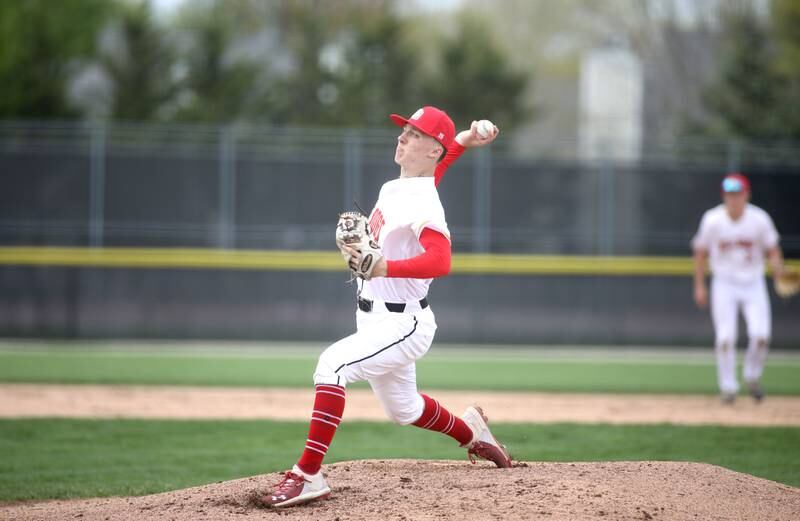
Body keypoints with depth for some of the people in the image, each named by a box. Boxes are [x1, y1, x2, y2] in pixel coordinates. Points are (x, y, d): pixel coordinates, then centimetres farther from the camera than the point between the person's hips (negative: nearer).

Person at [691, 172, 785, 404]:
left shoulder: (759, 219, -9)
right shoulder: (712, 220, -9)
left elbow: (772, 249, 0)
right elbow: (700, 252, 3)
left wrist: (777, 265, -22)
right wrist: (699, 286, 3)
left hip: (753, 283, 0)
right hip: (724, 284, 0)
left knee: (761, 334, -14)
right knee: (725, 338, -9)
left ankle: (752, 377, 13)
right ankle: (728, 387, 7)